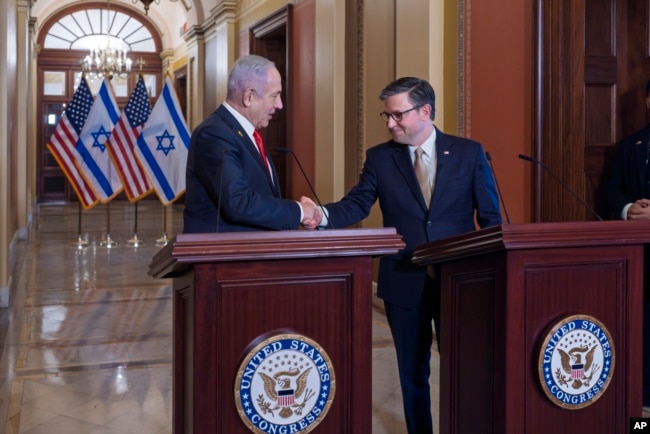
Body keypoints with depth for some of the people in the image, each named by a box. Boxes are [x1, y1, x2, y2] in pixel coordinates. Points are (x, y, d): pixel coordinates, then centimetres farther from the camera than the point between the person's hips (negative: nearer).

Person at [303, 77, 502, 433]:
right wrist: (323, 215, -30)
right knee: (412, 372, 12)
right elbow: (356, 204, -10)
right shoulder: (379, 158, 2)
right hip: (404, 282, 1)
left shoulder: (469, 153, 0)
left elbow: (490, 217, 1)